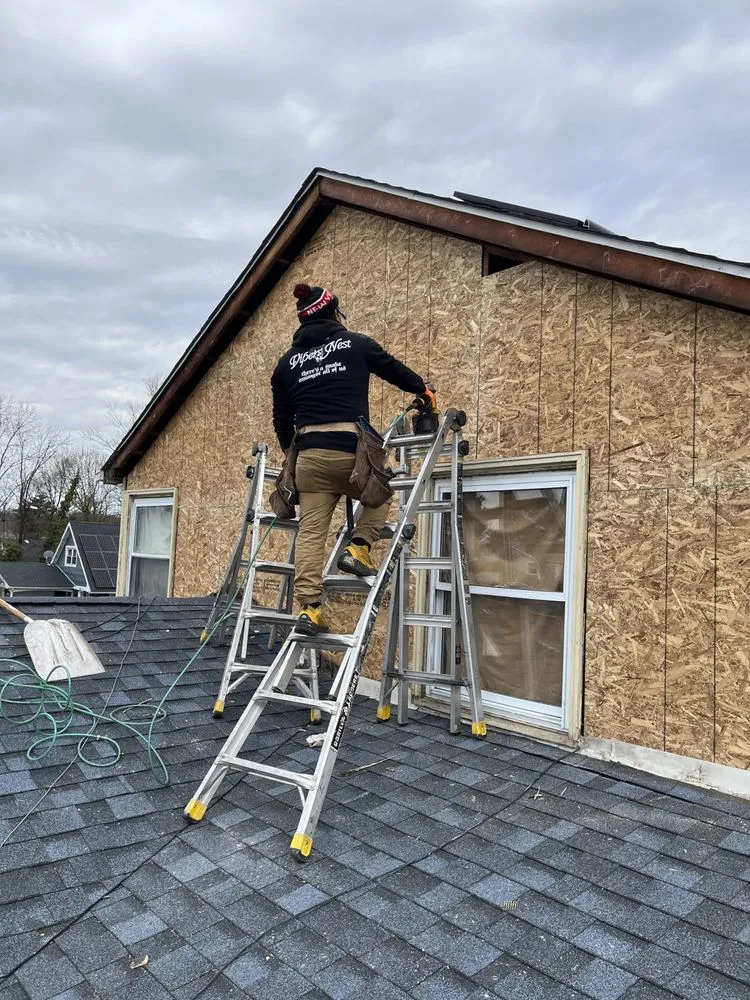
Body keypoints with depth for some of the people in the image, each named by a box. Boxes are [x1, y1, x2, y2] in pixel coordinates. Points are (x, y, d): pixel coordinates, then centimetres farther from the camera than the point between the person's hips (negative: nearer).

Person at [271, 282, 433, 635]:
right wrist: (425, 391, 39)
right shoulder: (356, 344, 8)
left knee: (310, 533, 3)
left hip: (309, 454, 3)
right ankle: (358, 548, 8)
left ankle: (309, 608, -1)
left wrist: (294, 453, 34)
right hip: (350, 451, -3)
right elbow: (395, 370, 21)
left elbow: (282, 420, 19)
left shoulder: (287, 362, 17)